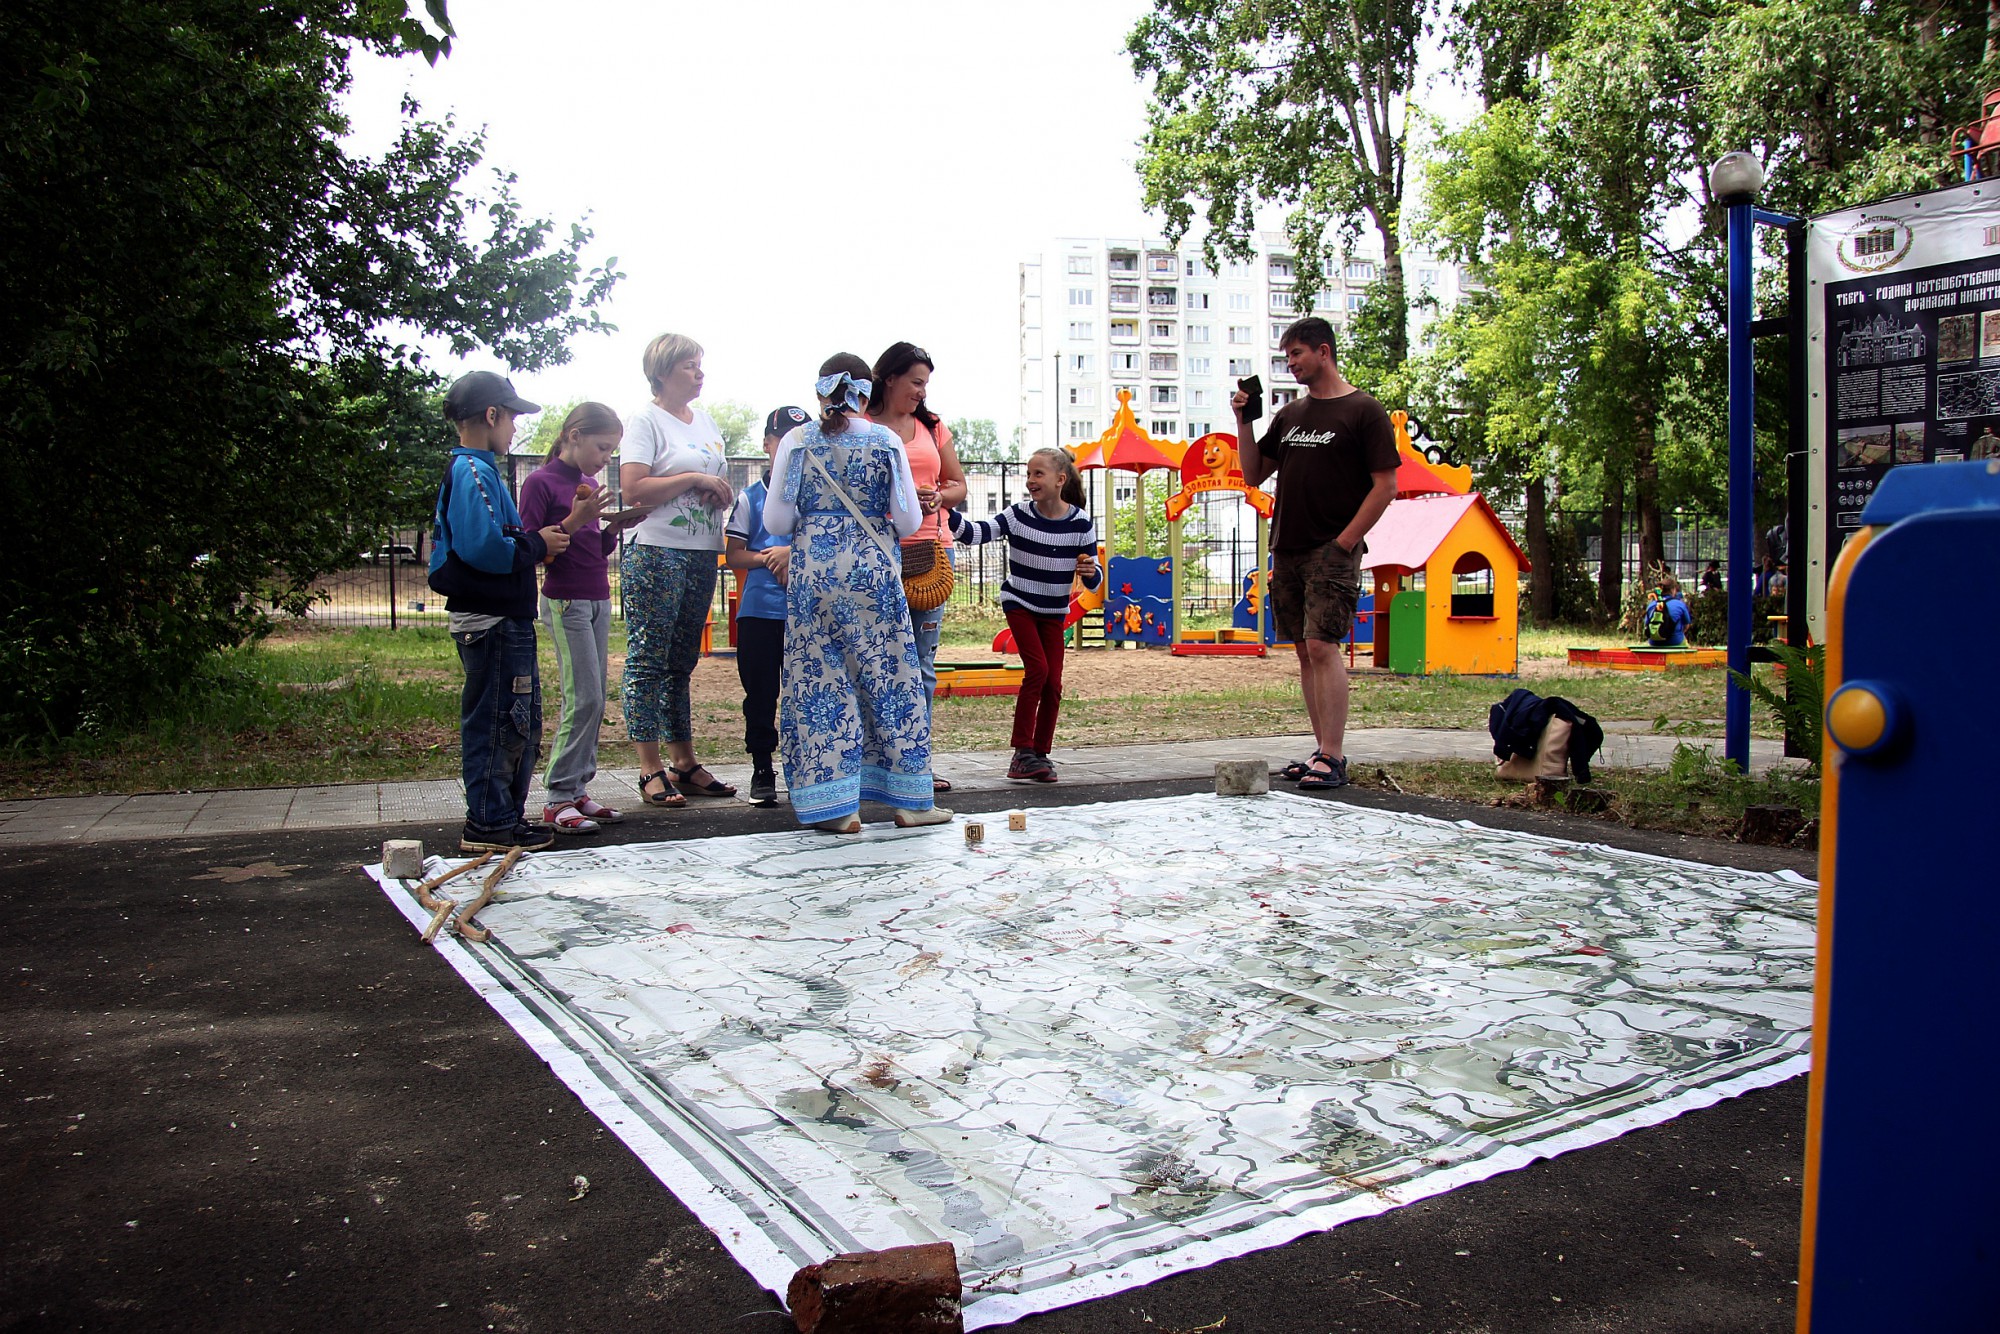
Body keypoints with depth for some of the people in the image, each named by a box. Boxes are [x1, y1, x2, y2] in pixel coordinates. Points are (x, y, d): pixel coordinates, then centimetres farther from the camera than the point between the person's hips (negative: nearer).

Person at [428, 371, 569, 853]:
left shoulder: (470, 471, 19)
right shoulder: (474, 473, -14)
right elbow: (483, 546, -26)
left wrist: (537, 539, 9)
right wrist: (537, 545, -12)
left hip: (505, 619, 11)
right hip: (492, 620, -11)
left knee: (522, 722, 16)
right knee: (495, 722, -4)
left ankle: (508, 815, 24)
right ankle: (488, 825, 4)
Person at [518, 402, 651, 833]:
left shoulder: (590, 484, 14)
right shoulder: (541, 482, -9)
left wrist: (615, 527, 2)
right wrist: (572, 522, -22)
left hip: (598, 600, 8)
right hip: (566, 602, -8)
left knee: (594, 701, 7)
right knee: (584, 699, -11)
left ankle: (578, 790, 13)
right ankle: (558, 799, -4)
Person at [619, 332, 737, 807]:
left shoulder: (705, 420, 18)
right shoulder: (645, 420, -5)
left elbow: (720, 479, 26)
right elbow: (634, 488, -16)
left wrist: (722, 492, 3)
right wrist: (693, 479, -13)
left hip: (703, 555, 8)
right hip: (657, 554, -7)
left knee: (682, 662, 12)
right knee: (649, 661, -3)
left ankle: (684, 762, 17)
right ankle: (651, 770, 0)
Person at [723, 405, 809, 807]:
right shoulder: (750, 497, 8)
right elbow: (734, 555, 4)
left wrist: (793, 552, -11)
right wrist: (769, 559, -13)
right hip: (759, 610, 0)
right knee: (760, 694, 3)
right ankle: (762, 770, 13)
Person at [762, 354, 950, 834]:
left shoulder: (797, 441, 0)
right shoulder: (886, 441, 0)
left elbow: (777, 520, -2)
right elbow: (908, 521, -1)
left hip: (812, 572, 0)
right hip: (873, 571, 0)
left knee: (820, 681, 6)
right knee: (891, 677, 8)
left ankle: (835, 805, 6)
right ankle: (911, 799, 14)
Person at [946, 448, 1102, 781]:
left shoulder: (1081, 523, -10)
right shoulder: (1018, 515, -12)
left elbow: (1094, 581, -6)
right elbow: (975, 533, -23)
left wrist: (1091, 572, -29)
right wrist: (946, 511, -39)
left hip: (1054, 611, 2)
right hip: (1018, 603, -2)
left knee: (1053, 682, -2)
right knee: (1037, 669, -17)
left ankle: (1041, 754, 12)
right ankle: (1022, 753, -11)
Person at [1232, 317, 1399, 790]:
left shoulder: (1363, 410, -3)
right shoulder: (1289, 414, 16)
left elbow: (1385, 486, -7)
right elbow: (1253, 475, 18)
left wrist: (1344, 542, -12)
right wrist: (1244, 423, 6)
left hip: (1333, 551, -7)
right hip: (1288, 551, 7)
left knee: (1322, 645, -15)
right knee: (1305, 650, 7)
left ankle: (1332, 759, -12)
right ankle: (1325, 751, 14)